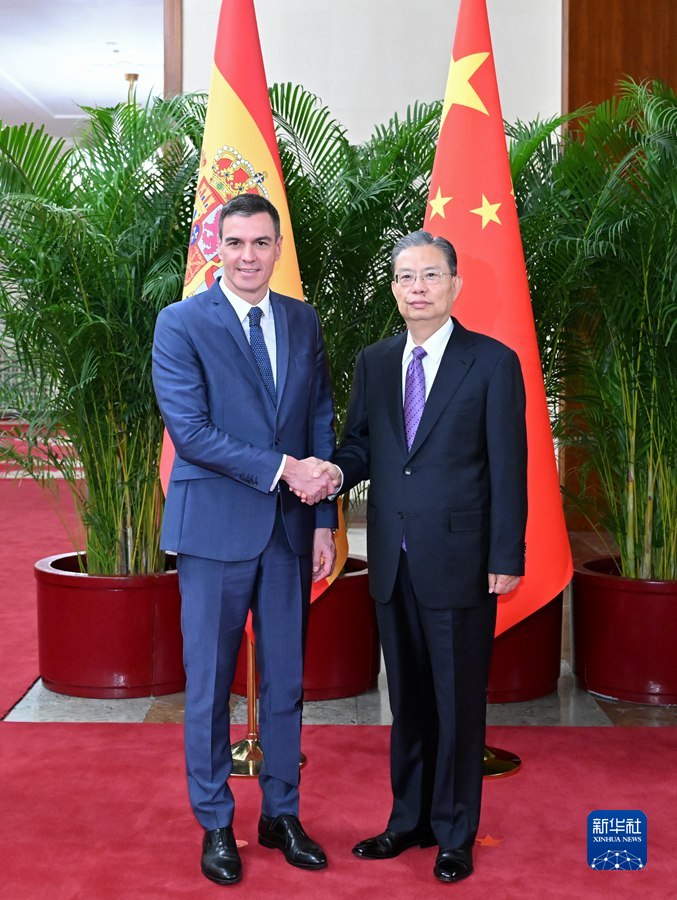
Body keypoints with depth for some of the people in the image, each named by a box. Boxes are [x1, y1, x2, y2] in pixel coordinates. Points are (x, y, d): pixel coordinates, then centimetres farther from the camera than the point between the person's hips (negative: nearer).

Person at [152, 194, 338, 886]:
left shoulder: (303, 321, 9)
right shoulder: (181, 324, -5)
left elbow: (321, 422, 9)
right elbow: (190, 430, -13)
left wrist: (323, 520, 3)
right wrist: (281, 468, -16)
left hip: (290, 529, 4)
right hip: (215, 528, -4)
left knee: (285, 680, 12)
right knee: (209, 685, 6)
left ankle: (281, 814, 28)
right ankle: (215, 825, 23)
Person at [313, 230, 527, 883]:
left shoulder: (492, 363, -4)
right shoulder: (373, 363, 10)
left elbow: (508, 469, -6)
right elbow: (360, 442, 12)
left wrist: (506, 559, -10)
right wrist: (337, 470, -11)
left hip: (459, 560, -4)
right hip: (393, 561, 5)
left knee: (459, 701, 6)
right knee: (407, 699, 16)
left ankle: (455, 834, 22)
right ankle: (410, 820, 31)